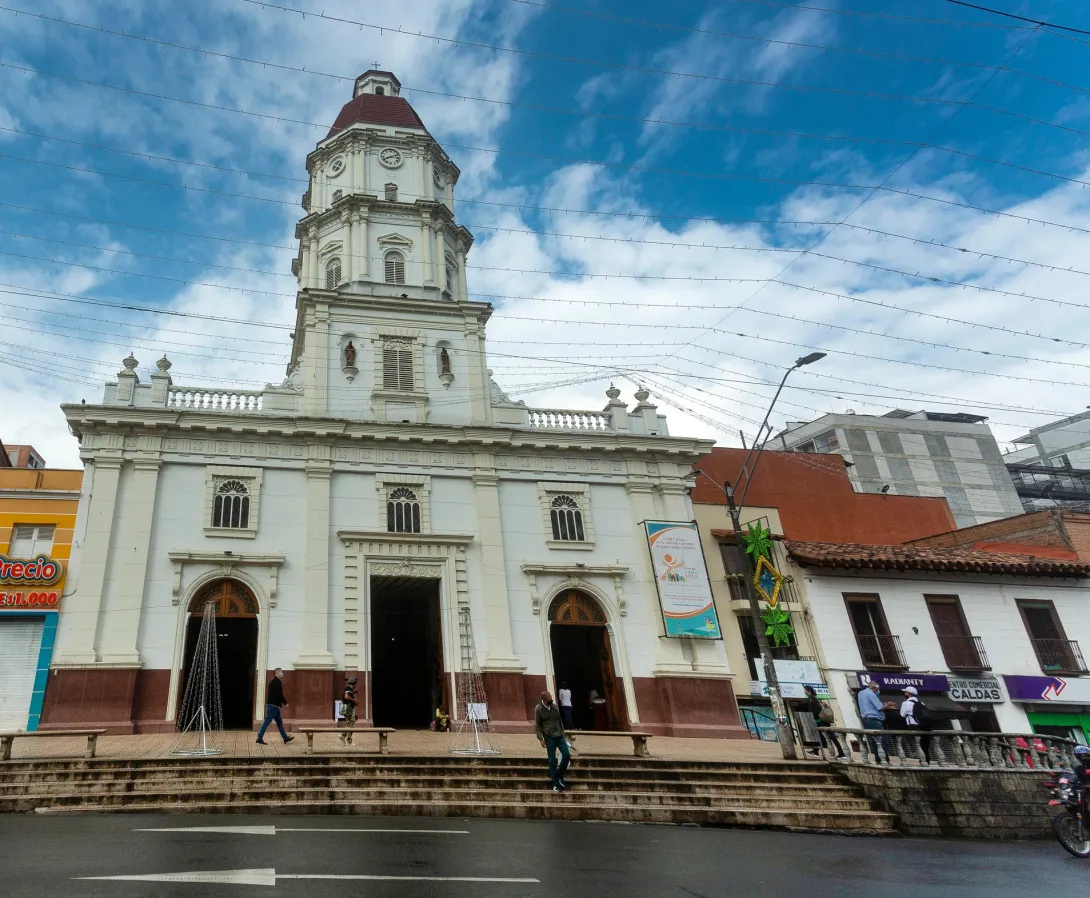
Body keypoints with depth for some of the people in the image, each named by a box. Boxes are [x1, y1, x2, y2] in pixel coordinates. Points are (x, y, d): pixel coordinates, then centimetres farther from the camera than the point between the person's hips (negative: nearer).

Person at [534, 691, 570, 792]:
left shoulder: (555, 707, 5)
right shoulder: (538, 709, -9)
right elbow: (537, 725, -6)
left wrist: (563, 734, 16)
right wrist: (540, 739, -12)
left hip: (559, 736, 4)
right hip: (549, 737, -4)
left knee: (566, 755, -3)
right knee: (552, 761, 1)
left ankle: (559, 776, 18)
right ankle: (556, 784, 13)